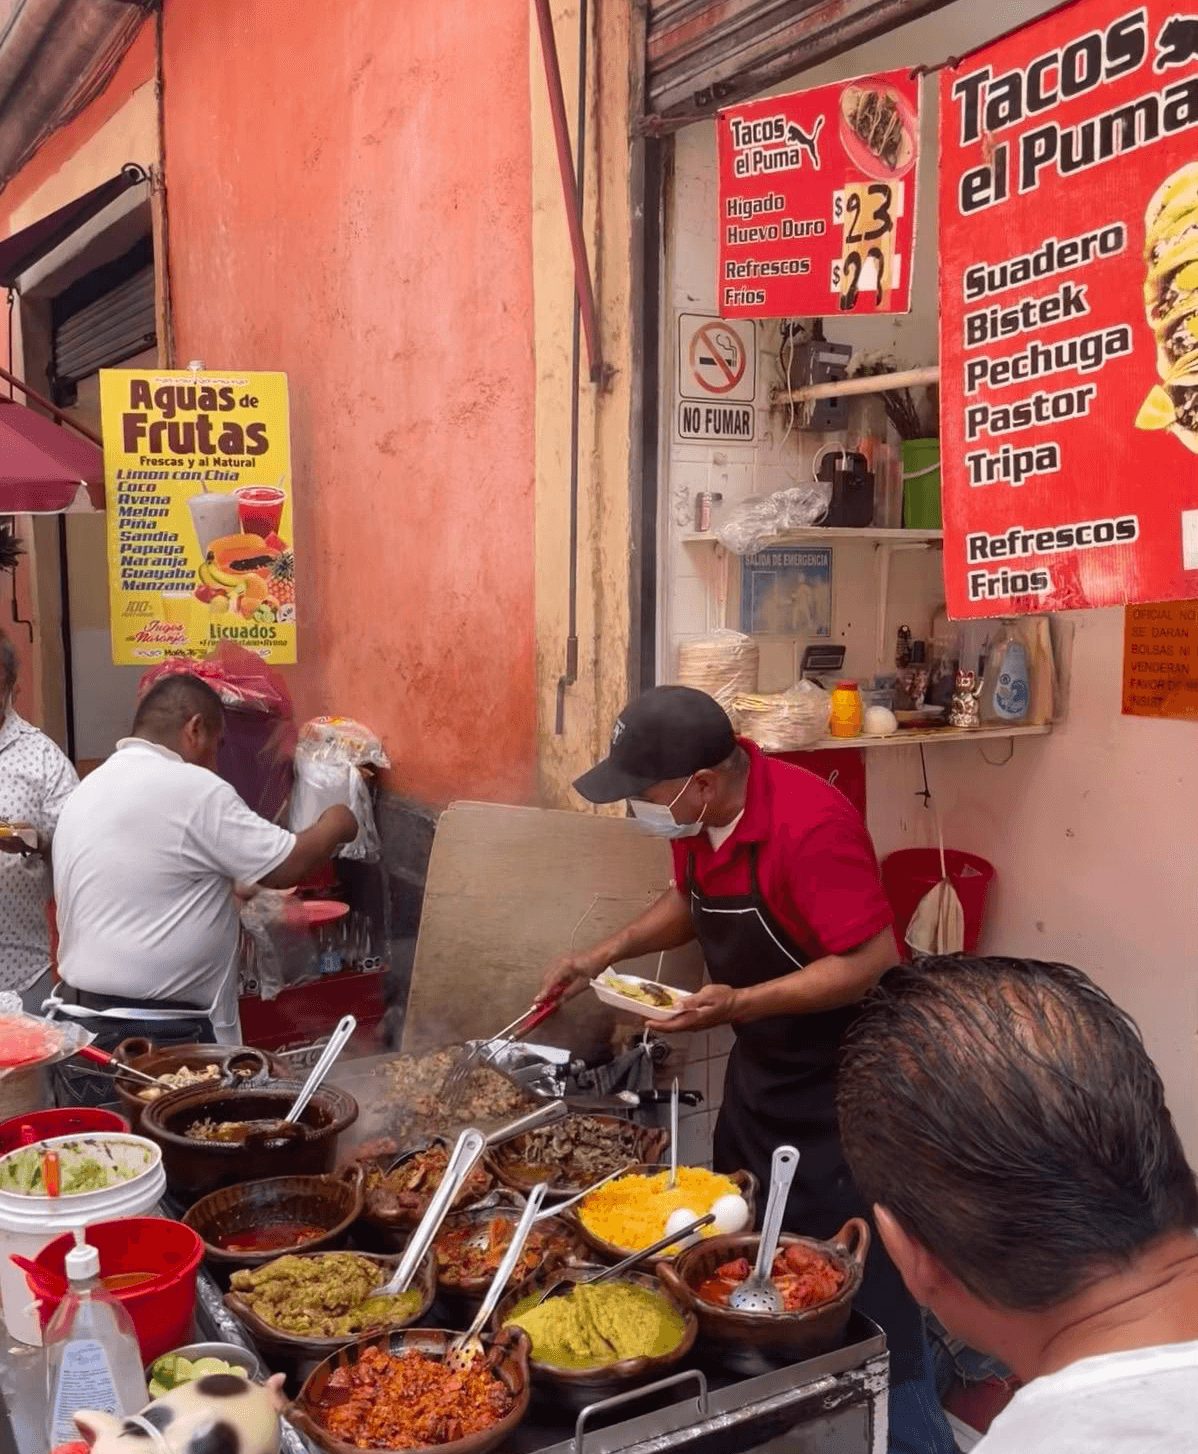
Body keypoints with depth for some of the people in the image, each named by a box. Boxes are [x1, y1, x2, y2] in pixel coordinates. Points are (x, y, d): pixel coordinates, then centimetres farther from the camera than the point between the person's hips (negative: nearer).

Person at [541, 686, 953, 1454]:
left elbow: (871, 963, -29)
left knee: (865, 1296, 4)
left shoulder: (811, 823, -30)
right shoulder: (697, 816, -4)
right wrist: (606, 952, 4)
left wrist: (739, 1004, -33)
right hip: (759, 1069, 9)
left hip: (840, 1087, -9)